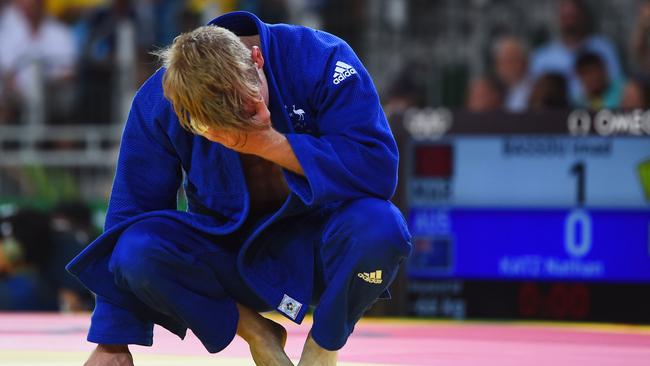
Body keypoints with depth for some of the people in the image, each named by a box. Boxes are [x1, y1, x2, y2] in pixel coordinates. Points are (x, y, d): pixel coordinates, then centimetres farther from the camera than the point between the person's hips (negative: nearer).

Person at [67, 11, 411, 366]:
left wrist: (269, 145, -33)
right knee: (138, 250, -28)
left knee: (379, 227, -36)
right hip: (228, 253, 2)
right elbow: (132, 211, -7)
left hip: (319, 247, -1)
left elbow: (379, 167, -28)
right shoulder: (157, 103, -15)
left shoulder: (322, 60, -22)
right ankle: (255, 333, -3)